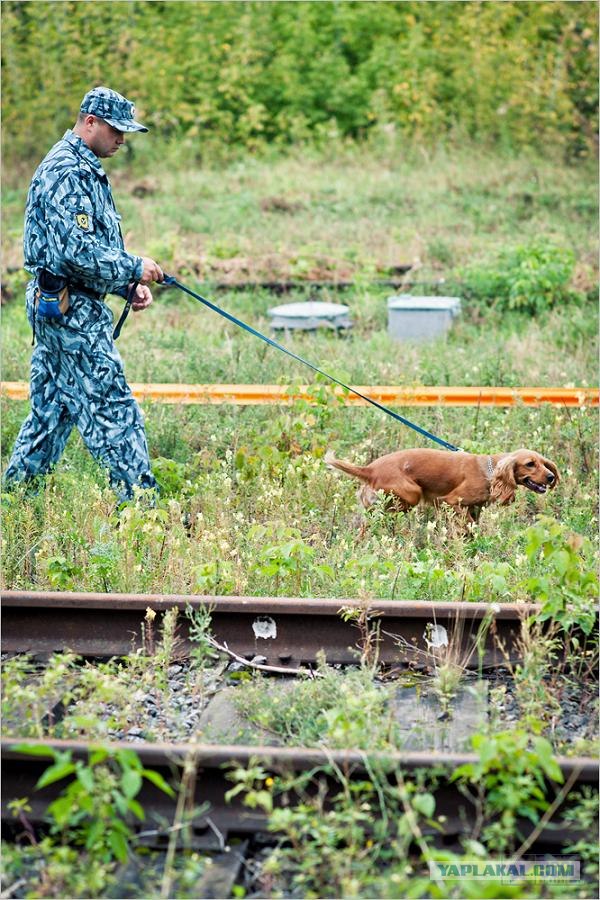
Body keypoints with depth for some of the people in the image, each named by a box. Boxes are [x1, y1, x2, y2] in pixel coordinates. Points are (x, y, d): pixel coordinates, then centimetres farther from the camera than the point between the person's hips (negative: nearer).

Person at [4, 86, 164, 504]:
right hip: (71, 308, -11)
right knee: (112, 408, -7)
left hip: (54, 308, 11)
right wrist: (135, 268, -14)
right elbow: (78, 251, -24)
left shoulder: (86, 168, 18)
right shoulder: (66, 172, -16)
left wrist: (130, 284, 8)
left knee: (50, 409, 15)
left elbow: (101, 245, 23)